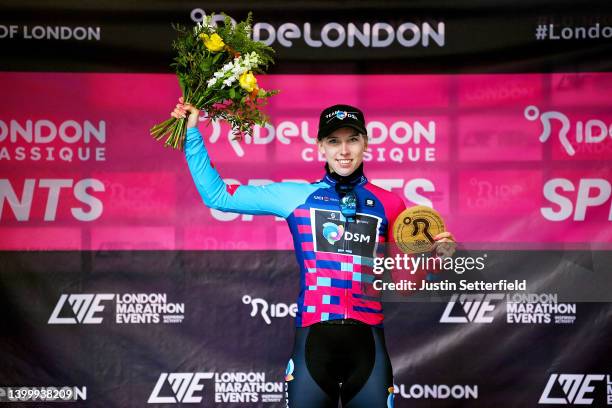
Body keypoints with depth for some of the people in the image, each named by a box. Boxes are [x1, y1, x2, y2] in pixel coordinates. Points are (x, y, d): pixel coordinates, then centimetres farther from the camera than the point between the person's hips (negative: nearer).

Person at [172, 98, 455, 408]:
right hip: (313, 339, -1)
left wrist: (437, 256, -6)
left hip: (367, 342, 1)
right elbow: (217, 195, 8)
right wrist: (192, 132, 6)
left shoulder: (389, 204, 7)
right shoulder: (294, 196, 5)